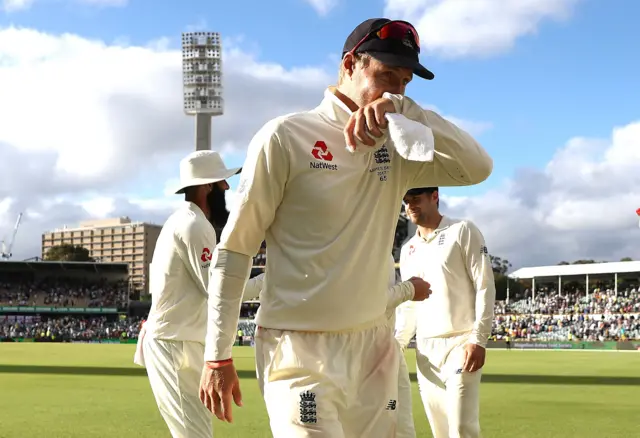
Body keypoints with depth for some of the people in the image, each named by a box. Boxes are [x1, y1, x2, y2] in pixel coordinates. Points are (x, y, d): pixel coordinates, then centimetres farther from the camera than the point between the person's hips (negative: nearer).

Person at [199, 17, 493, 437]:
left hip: (374, 349, 5)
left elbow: (478, 167, -5)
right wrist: (218, 356, -6)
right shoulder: (286, 137, -6)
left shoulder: (395, 149, 9)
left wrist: (402, 109, -14)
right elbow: (234, 251, -4)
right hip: (300, 352, -5)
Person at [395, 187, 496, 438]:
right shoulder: (408, 250, 16)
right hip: (425, 348, 6)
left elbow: (485, 286, -7)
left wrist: (478, 339, -15)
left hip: (460, 343, -6)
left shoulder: (462, 231, -1)